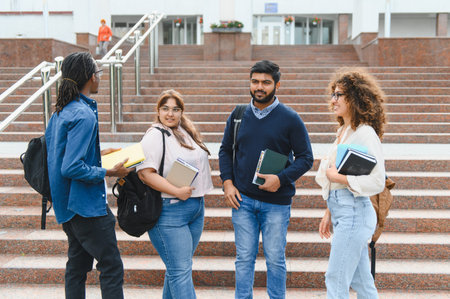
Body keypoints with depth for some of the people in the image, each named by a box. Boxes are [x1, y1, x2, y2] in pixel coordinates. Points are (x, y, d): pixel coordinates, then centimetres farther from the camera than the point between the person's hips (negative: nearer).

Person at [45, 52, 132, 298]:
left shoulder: (60, 110, 8)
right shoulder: (84, 115, -21)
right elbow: (71, 168, -26)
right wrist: (109, 172, -18)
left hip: (67, 204, 10)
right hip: (87, 205, -10)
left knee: (77, 265, 18)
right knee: (112, 268, -3)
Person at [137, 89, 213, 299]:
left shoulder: (186, 132, 14)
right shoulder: (155, 136, -11)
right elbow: (145, 173, -21)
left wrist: (199, 198, 15)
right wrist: (177, 192, -21)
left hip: (196, 207, 8)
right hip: (169, 211, -8)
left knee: (181, 266, 16)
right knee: (180, 270, -7)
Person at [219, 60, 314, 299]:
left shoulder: (290, 119, -3)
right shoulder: (238, 116, 6)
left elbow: (305, 158, -2)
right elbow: (225, 151, 14)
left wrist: (281, 179, -16)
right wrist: (227, 182, 1)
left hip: (276, 203, -2)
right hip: (242, 199, 2)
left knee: (275, 259, 7)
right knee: (244, 258, 9)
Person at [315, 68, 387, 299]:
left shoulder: (365, 133, -14)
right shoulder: (344, 131, 14)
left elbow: (377, 182, -19)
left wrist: (338, 177, -15)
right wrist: (329, 213, 18)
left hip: (354, 213, -9)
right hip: (342, 212, 9)